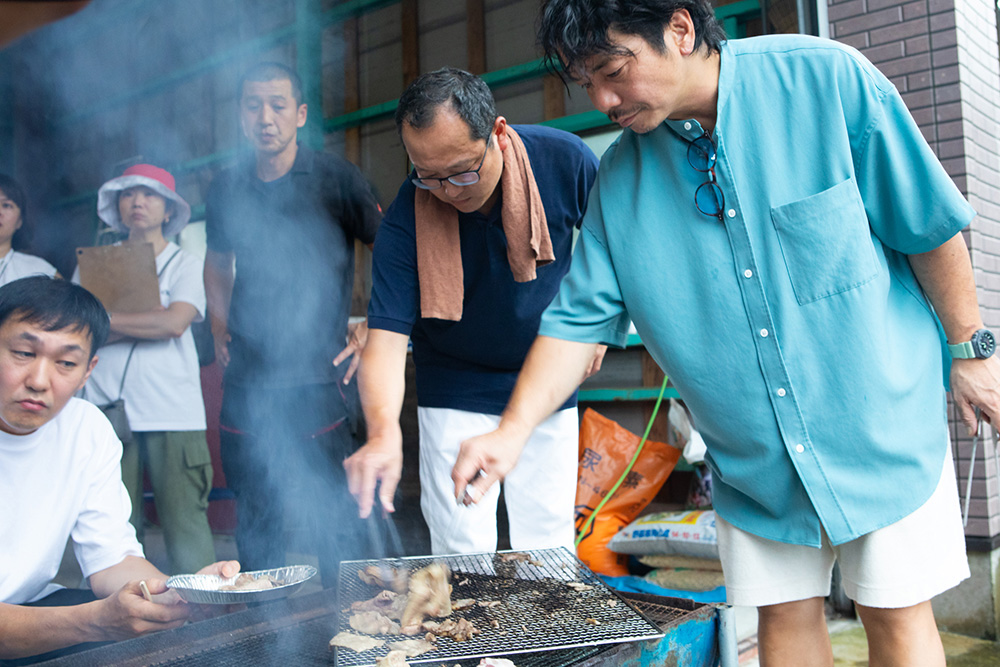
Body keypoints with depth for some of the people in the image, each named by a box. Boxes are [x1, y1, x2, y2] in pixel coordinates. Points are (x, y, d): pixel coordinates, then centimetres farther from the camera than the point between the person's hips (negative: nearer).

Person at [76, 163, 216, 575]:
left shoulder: (184, 264, 11)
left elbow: (174, 323, -7)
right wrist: (146, 319, -5)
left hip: (172, 413, -2)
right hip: (106, 411, 2)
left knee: (186, 526, -4)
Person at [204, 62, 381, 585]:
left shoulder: (334, 178, -4)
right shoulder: (227, 189, 10)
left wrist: (373, 330, -5)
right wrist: (219, 326, 15)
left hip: (318, 378, -4)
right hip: (247, 380, 5)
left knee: (329, 518, 0)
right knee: (254, 520, 13)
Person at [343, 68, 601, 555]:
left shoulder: (564, 159, -19)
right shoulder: (404, 221, -23)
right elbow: (387, 337, -27)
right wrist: (384, 432, -44)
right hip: (455, 397, -1)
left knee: (549, 549, 8)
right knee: (463, 555, -1)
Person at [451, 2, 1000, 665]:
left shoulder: (827, 79, -14)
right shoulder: (620, 178, -5)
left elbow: (930, 223, -6)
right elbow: (579, 317, -4)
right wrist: (512, 430, -13)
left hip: (880, 420, -2)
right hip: (752, 457, 2)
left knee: (896, 611, 8)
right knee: (785, 613, 10)